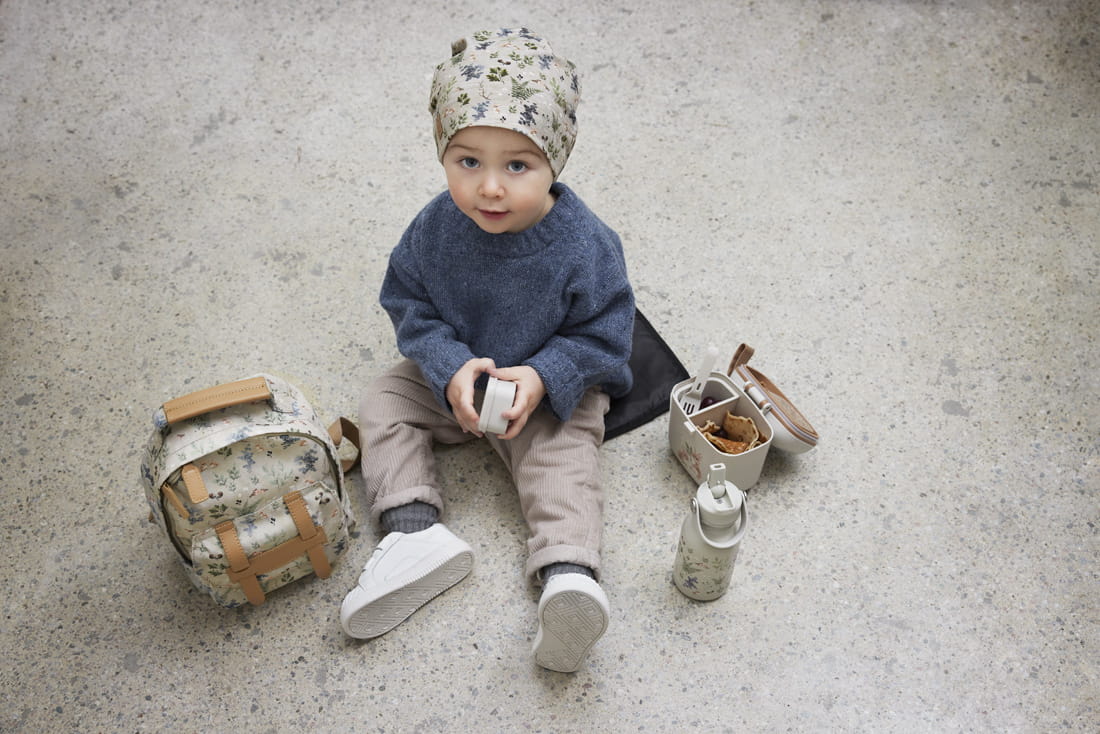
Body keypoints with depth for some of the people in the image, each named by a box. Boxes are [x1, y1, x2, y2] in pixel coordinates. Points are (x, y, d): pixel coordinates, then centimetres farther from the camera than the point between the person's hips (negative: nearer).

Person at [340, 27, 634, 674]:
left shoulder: (585, 246, -27)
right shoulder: (436, 229, -19)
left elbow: (603, 333, -16)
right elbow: (409, 303, -8)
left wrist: (543, 377, -31)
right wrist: (450, 369, -24)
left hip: (551, 389, -4)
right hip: (454, 378, 4)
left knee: (562, 457, -22)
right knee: (385, 403, -5)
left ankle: (569, 576, -27)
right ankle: (416, 531, -14)